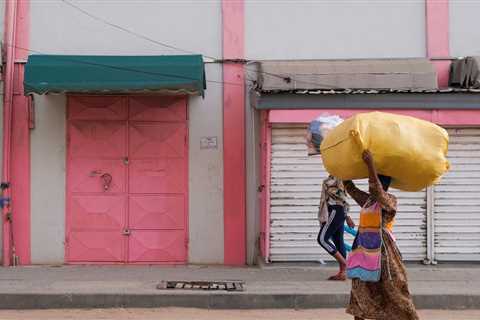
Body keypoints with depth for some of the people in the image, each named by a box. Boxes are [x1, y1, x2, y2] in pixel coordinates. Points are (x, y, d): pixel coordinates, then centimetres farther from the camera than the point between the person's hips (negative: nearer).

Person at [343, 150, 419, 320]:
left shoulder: (390, 200, -10)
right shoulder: (367, 200, 12)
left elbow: (377, 191, -30)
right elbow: (349, 186, 22)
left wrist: (371, 165, -35)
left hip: (382, 253, -7)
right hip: (364, 252, 7)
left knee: (394, 293, -1)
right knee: (360, 292, 7)